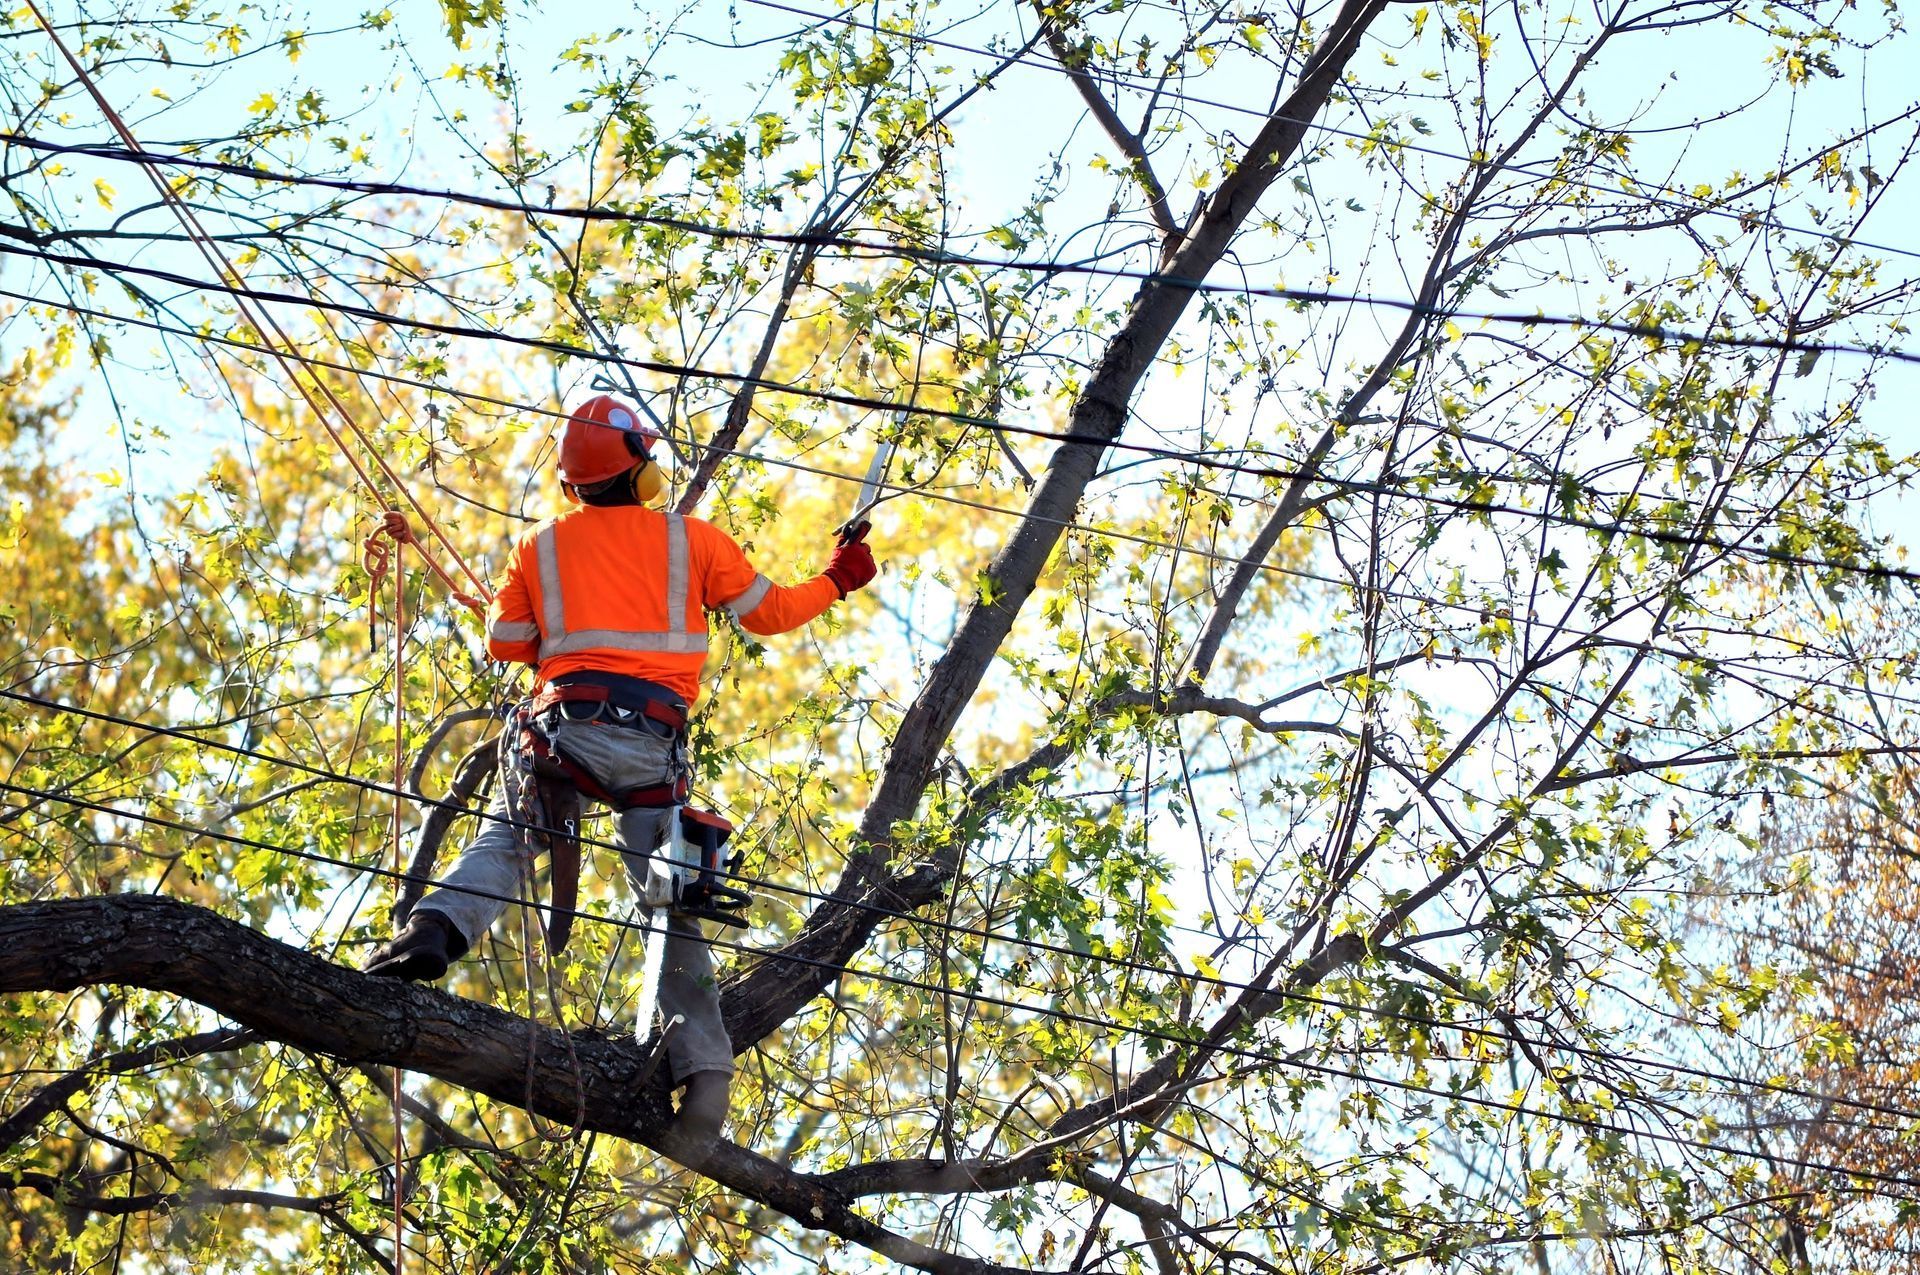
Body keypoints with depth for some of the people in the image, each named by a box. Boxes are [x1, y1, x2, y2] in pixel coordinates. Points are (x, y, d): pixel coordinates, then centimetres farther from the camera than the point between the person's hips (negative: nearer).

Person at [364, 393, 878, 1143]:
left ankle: (435, 928, -24)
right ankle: (703, 1066, -7)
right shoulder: (693, 539, 12)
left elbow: (503, 643, 17)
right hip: (653, 738, 1)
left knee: (502, 841, 8)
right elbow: (769, 612, 19)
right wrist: (838, 580, 36)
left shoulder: (539, 547, 14)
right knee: (669, 904, 4)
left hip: (566, 722, 0)